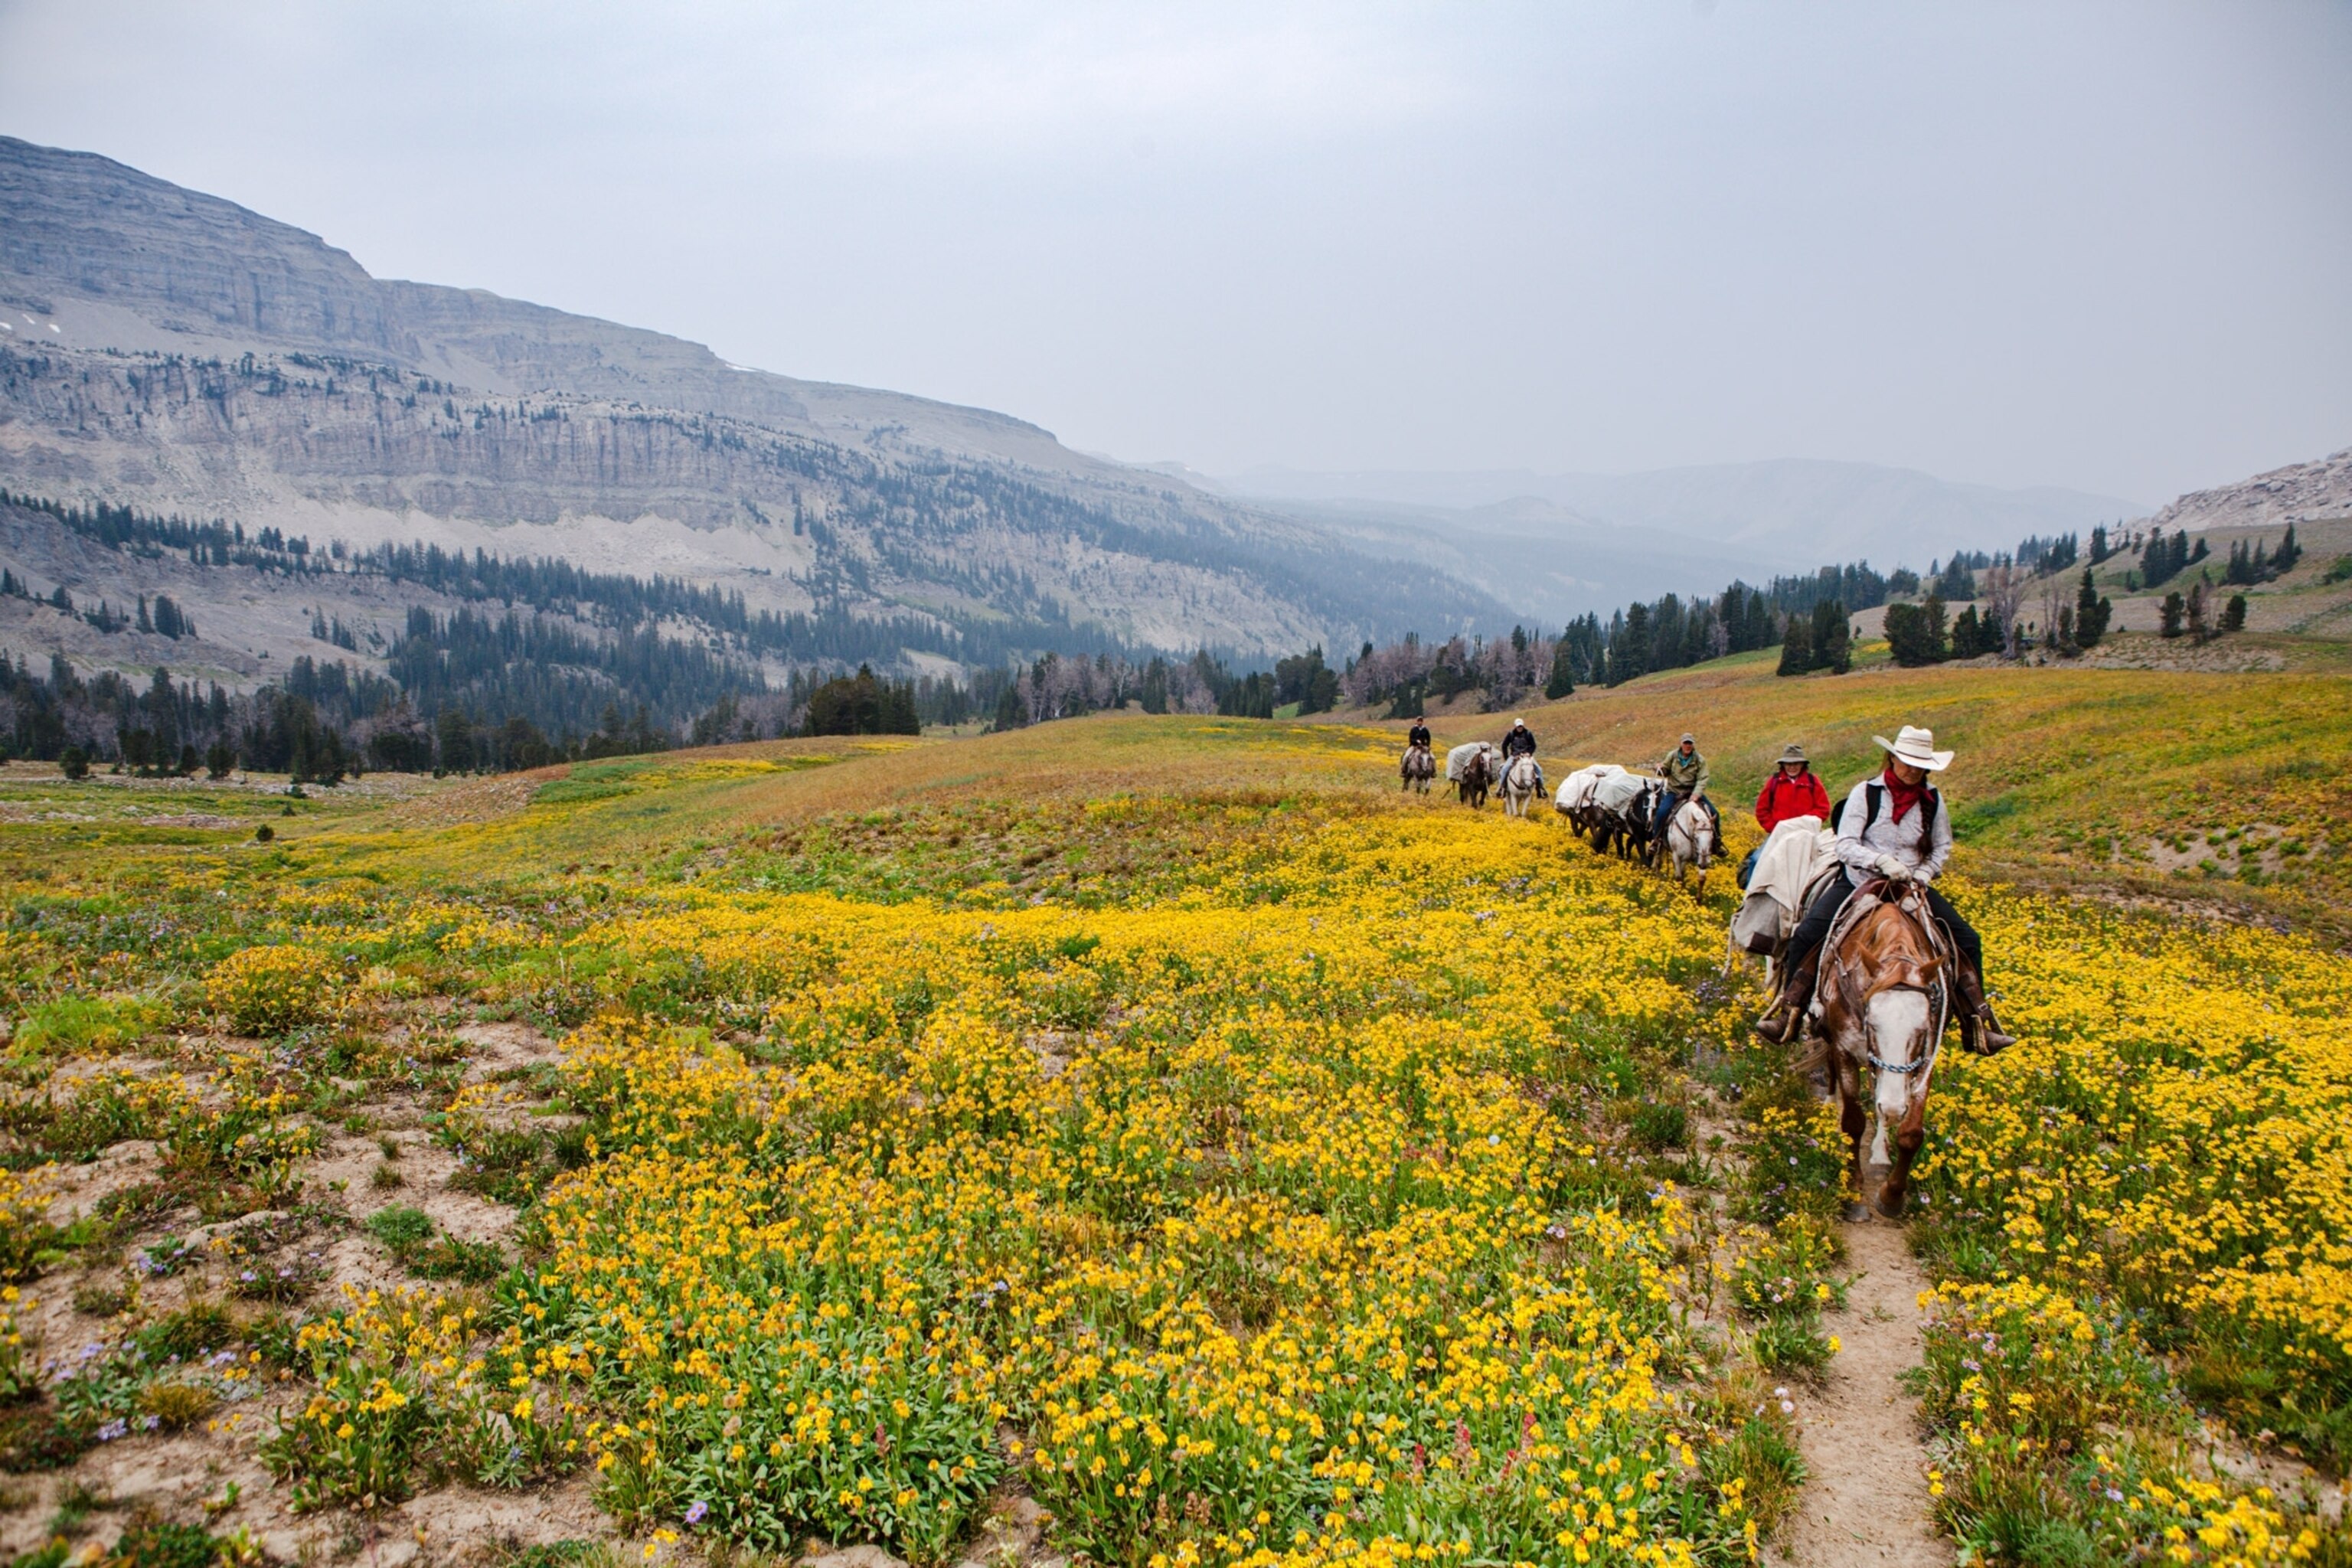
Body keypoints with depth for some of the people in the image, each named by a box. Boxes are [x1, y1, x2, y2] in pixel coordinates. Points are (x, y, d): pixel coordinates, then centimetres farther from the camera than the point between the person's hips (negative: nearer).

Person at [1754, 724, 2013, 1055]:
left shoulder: (1933, 799, 0)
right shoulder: (1866, 793, -10)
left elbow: (1942, 848, 10)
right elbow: (1846, 845, -15)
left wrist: (1924, 875, -10)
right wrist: (1882, 861, -31)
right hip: (1860, 883, -3)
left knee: (1967, 941, -7)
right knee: (1808, 934, -24)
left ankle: (1976, 1025, 7)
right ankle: (1789, 1016, -14)